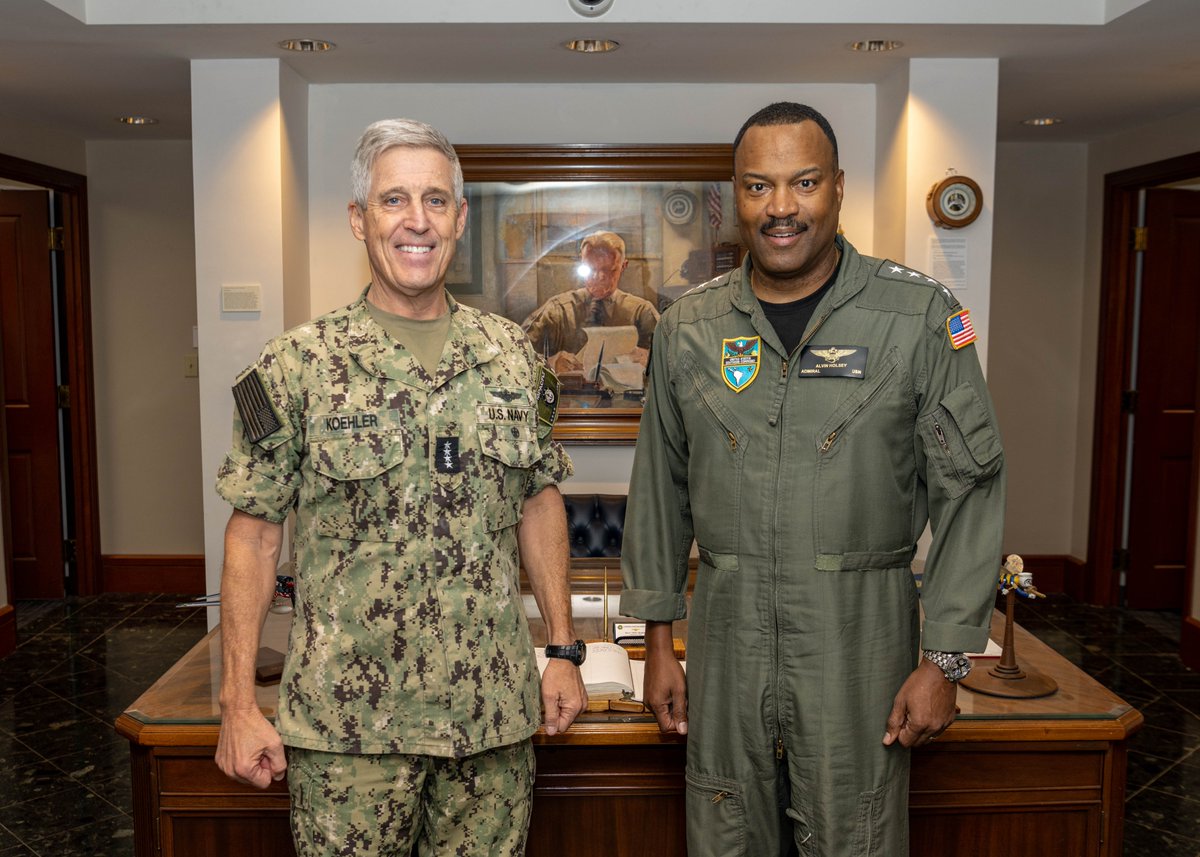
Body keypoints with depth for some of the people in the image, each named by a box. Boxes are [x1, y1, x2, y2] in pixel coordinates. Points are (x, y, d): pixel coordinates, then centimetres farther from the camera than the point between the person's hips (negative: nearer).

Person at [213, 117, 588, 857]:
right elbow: (255, 534, -4)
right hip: (347, 714, -2)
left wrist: (565, 650, 6)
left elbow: (540, 503, 9)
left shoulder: (514, 356, 3)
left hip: (494, 707, 3)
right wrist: (238, 704, -6)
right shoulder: (297, 366, -6)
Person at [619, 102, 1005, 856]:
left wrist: (945, 659, -7)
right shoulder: (689, 327, 4)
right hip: (726, 635, 3)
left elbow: (970, 491, -4)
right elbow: (661, 492, 10)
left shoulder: (921, 317, -5)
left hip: (859, 637, -2)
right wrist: (659, 638, 8)